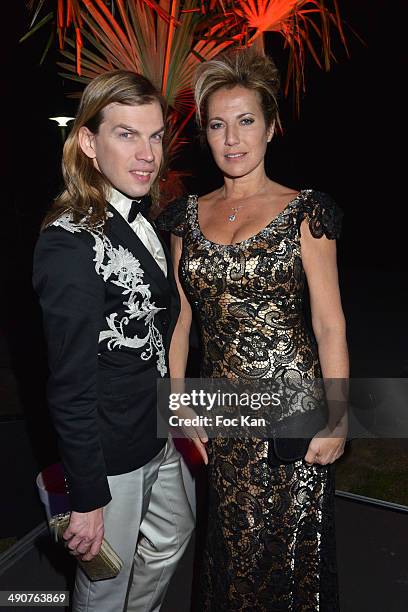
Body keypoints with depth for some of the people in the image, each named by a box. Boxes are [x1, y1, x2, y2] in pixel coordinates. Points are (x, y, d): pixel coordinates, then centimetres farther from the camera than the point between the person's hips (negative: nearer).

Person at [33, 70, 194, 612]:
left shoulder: (139, 218, 1)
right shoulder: (71, 243, -26)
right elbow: (70, 386, -24)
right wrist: (88, 498, -17)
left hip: (155, 431, 9)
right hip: (111, 453, -8)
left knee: (173, 534, 30)